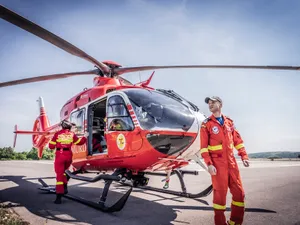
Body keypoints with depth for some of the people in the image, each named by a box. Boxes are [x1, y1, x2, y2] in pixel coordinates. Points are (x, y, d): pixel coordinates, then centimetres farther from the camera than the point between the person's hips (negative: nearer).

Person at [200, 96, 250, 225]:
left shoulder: (229, 122, 11)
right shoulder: (206, 124, -1)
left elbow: (237, 140, 13)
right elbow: (203, 146, -6)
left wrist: (244, 156, 3)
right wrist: (209, 164, -14)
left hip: (231, 162, 5)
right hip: (218, 163, -4)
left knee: (239, 193, 8)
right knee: (220, 194, 1)